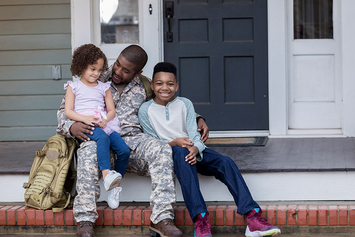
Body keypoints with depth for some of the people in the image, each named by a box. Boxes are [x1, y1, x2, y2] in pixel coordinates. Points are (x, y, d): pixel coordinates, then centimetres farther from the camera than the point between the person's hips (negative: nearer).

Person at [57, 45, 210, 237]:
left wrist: (198, 119, 14)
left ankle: (161, 217, -35)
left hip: (132, 138, 2)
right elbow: (65, 109, 14)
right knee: (88, 150, -39)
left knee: (162, 150, -31)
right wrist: (70, 127, -9)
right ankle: (85, 219, -35)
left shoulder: (144, 88, 19)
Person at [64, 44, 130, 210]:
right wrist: (85, 119, -15)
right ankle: (106, 174, -51)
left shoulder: (104, 88, 19)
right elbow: (68, 111, 2)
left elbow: (111, 110, 15)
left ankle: (114, 186, -7)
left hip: (105, 125, 4)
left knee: (124, 150, -18)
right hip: (84, 126, -4)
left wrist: (105, 120, -9)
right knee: (102, 138, -39)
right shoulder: (74, 87, 10)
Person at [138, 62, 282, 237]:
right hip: (167, 155, -3)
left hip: (193, 151, 3)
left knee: (225, 162, -25)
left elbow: (194, 136, 2)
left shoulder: (185, 104, 10)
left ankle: (253, 219, -38)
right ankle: (200, 220, -50)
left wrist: (195, 149, -23)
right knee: (181, 152, -39)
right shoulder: (146, 110, 4)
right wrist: (173, 143, -17)